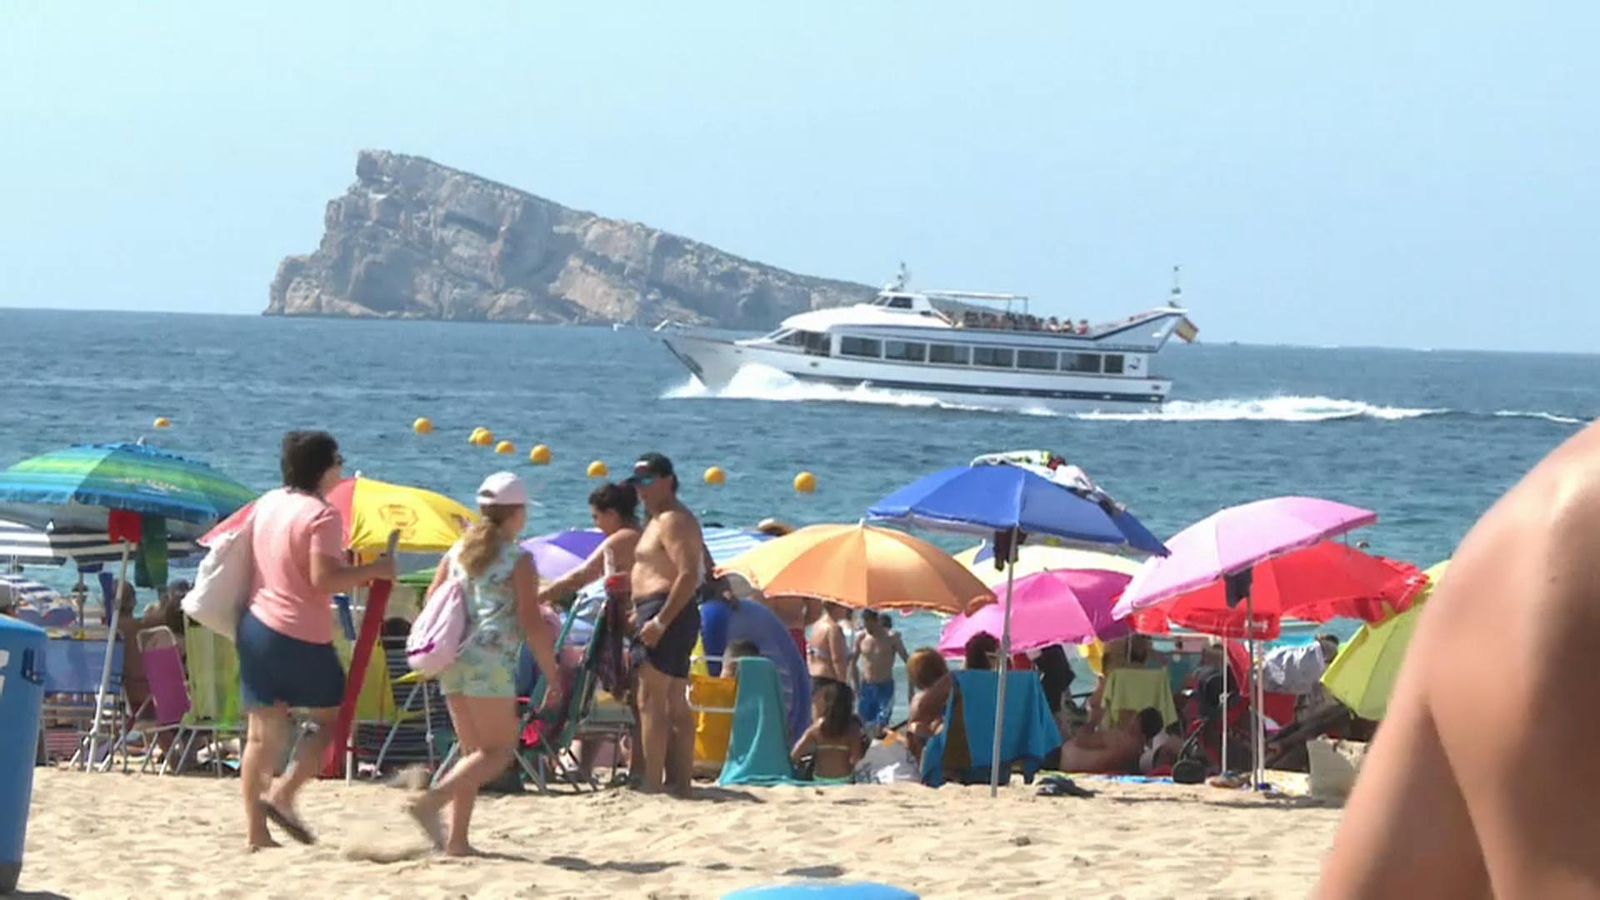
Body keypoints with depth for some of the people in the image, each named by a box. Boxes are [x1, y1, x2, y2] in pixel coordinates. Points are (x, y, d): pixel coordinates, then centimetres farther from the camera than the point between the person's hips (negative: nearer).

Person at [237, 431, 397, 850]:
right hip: (302, 636, -7)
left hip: (256, 626, 7)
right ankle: (282, 796, -5)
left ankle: (255, 830, 6)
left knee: (263, 732, 7)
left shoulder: (267, 504, 11)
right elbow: (324, 579, -21)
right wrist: (375, 570, -11)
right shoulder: (322, 515, -13)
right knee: (331, 715, 10)